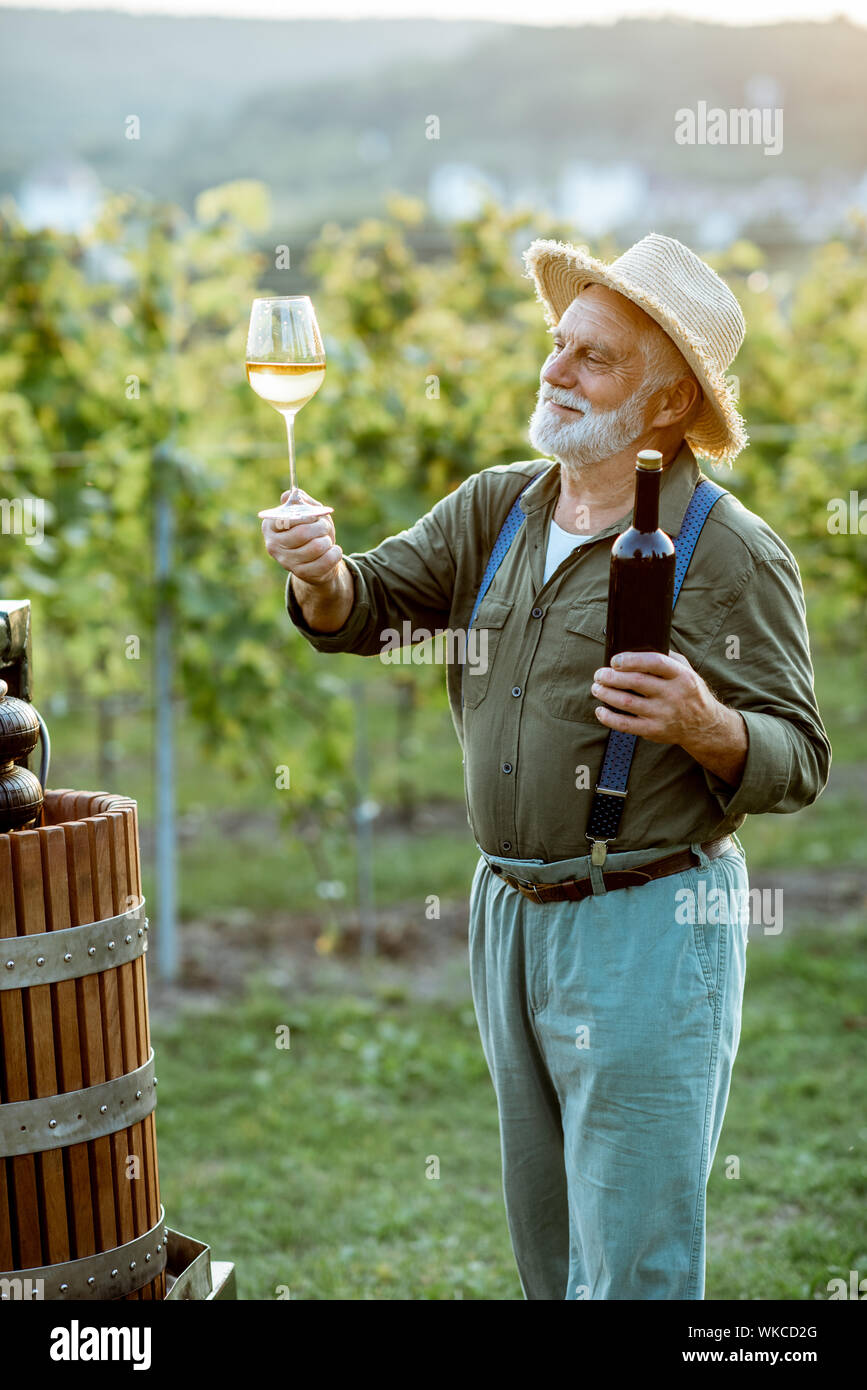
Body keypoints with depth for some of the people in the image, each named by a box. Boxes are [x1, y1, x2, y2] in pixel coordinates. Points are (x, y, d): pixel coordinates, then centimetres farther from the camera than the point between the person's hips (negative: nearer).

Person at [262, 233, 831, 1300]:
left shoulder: (733, 553, -12)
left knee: (632, 1255, 0)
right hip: (509, 909, 6)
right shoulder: (497, 507, 7)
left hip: (649, 922, -6)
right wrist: (324, 579, -20)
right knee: (545, 1240, 19)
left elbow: (798, 761, -12)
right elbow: (374, 605, 3)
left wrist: (701, 723, -32)